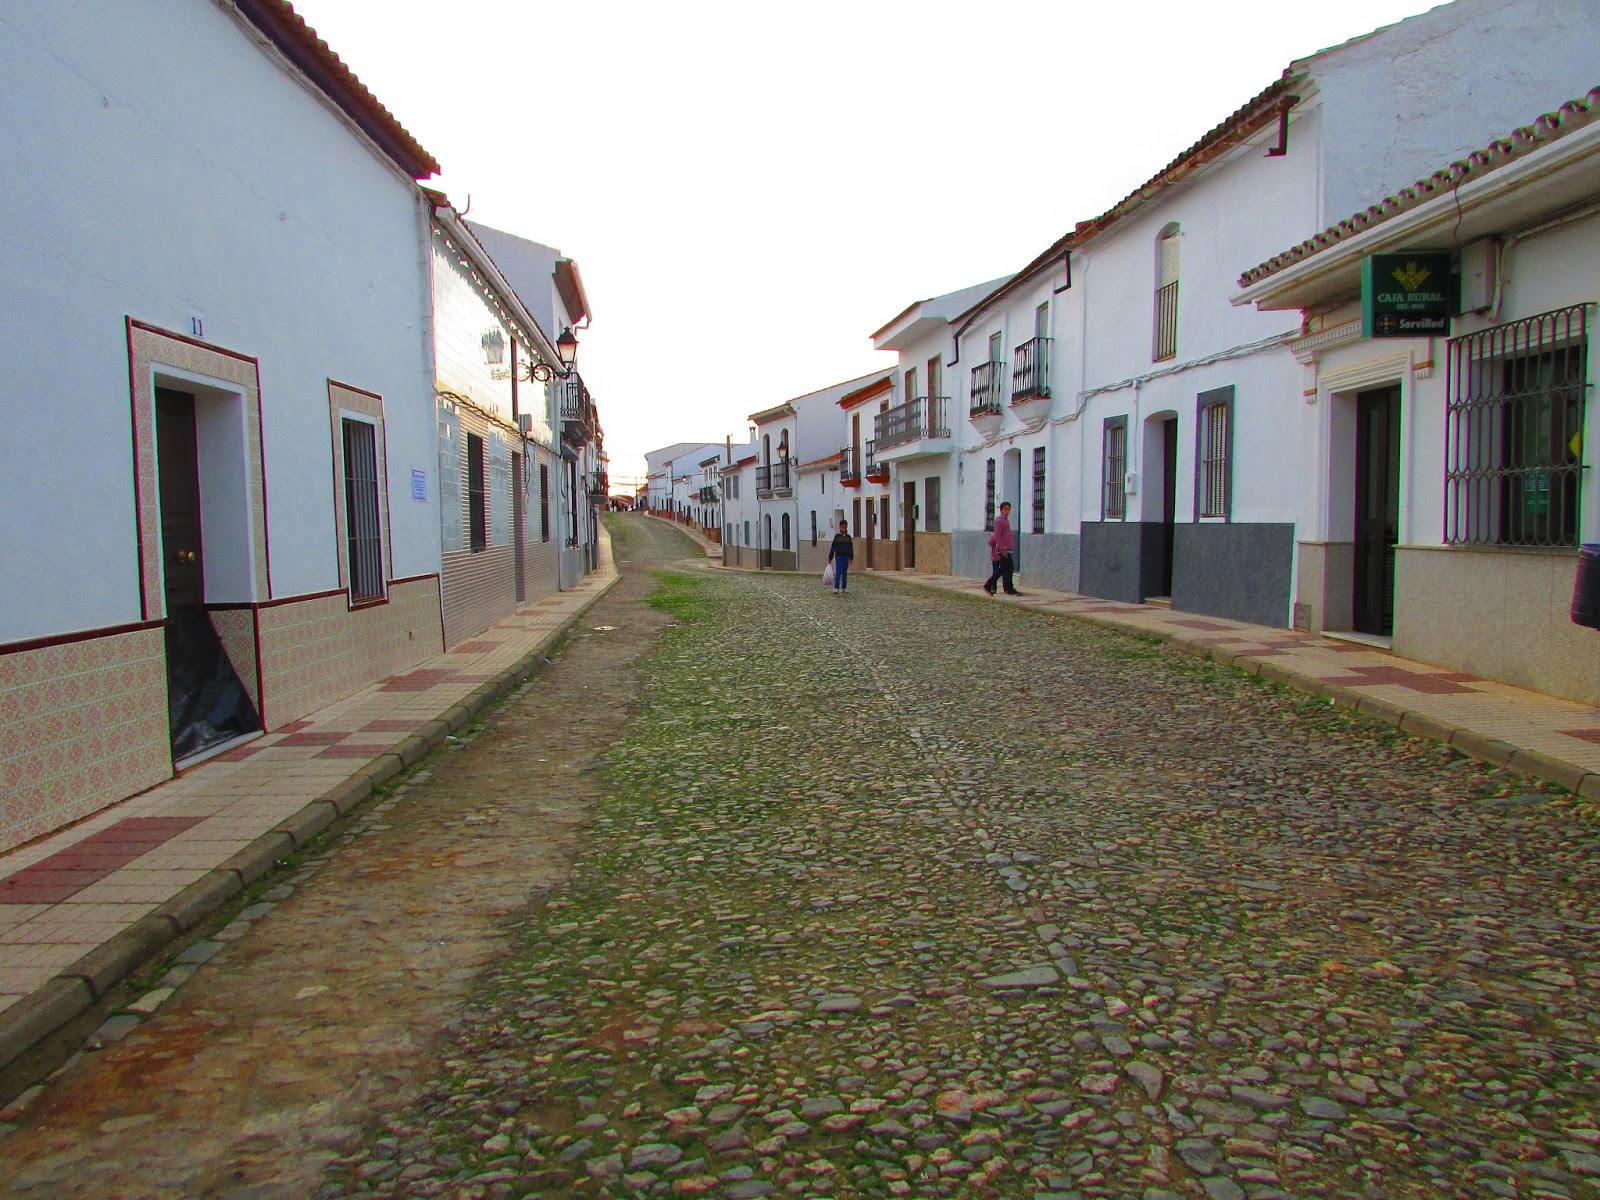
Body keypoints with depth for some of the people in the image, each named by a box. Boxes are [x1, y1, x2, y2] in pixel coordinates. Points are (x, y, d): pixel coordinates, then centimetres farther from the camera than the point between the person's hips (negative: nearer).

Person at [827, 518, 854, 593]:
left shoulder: (848, 537, 7)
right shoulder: (837, 536, -1)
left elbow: (851, 548, 13)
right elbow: (833, 548, 0)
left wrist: (851, 558, 11)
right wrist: (830, 558, -1)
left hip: (846, 557, 3)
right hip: (838, 557, -3)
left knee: (845, 573, 6)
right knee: (838, 572, -10)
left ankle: (843, 588, 13)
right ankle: (836, 588, -11)